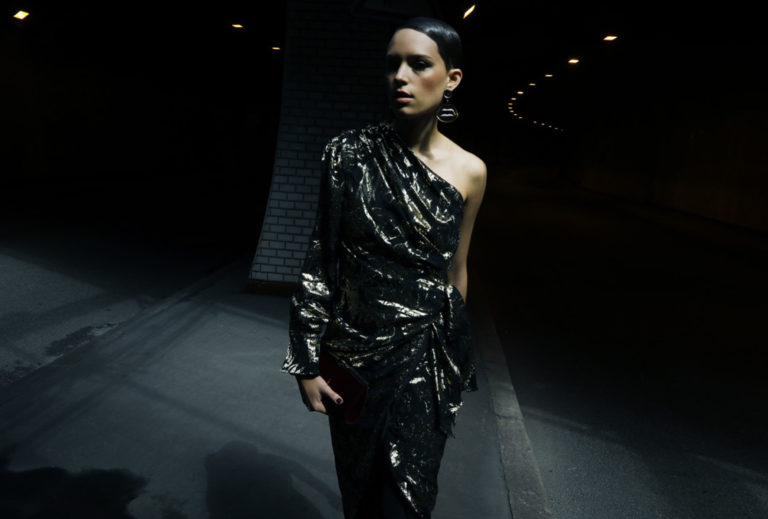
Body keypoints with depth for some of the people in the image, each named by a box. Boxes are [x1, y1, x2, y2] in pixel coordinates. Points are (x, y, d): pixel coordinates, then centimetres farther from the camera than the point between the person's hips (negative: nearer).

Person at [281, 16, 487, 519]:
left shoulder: (469, 171, -4)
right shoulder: (350, 152, -8)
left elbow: (456, 271, 6)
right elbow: (321, 257, -5)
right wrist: (307, 362, -6)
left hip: (424, 357, 0)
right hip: (352, 350, 0)